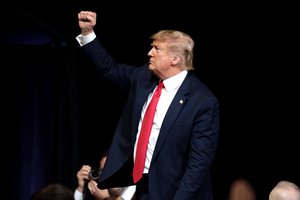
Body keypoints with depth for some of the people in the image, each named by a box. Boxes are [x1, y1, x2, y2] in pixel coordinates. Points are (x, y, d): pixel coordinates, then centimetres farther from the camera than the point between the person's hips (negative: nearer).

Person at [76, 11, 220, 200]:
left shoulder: (203, 101, -18)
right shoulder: (145, 77, 3)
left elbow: (200, 161, -19)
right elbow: (110, 69, 18)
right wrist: (87, 32, 9)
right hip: (141, 184, 7)